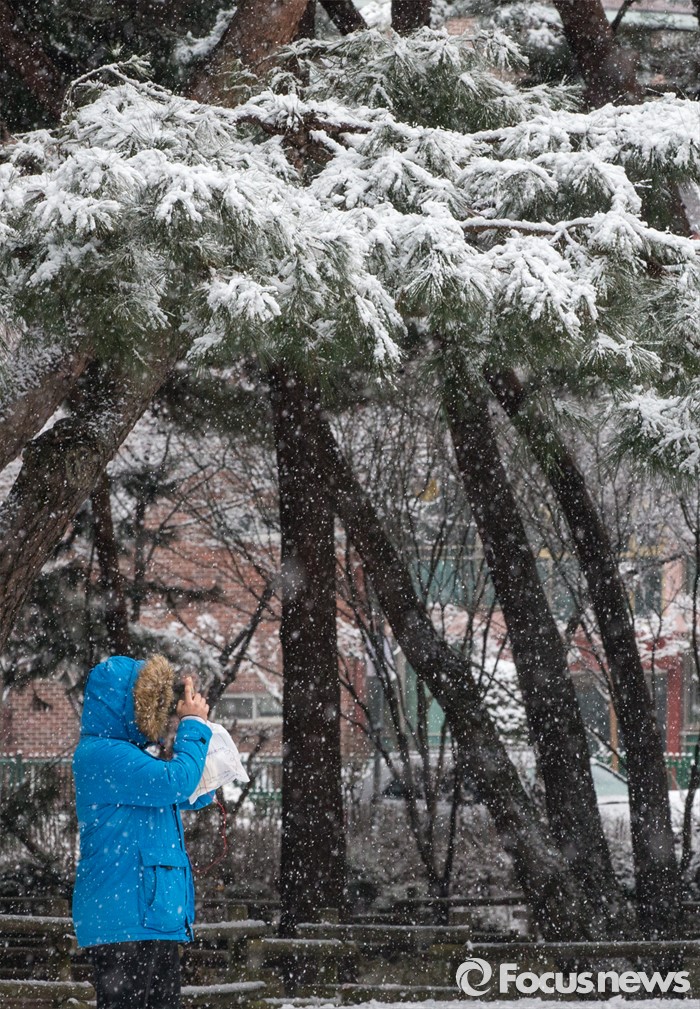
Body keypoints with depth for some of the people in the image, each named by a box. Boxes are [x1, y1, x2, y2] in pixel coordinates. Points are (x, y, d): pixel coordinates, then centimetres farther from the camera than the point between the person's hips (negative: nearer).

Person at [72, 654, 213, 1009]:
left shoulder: (131, 755, 19)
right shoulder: (100, 754, -13)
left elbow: (197, 795, 27)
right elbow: (176, 782, -23)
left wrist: (199, 727, 12)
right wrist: (193, 726, -7)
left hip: (156, 919, 10)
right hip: (123, 921, -10)